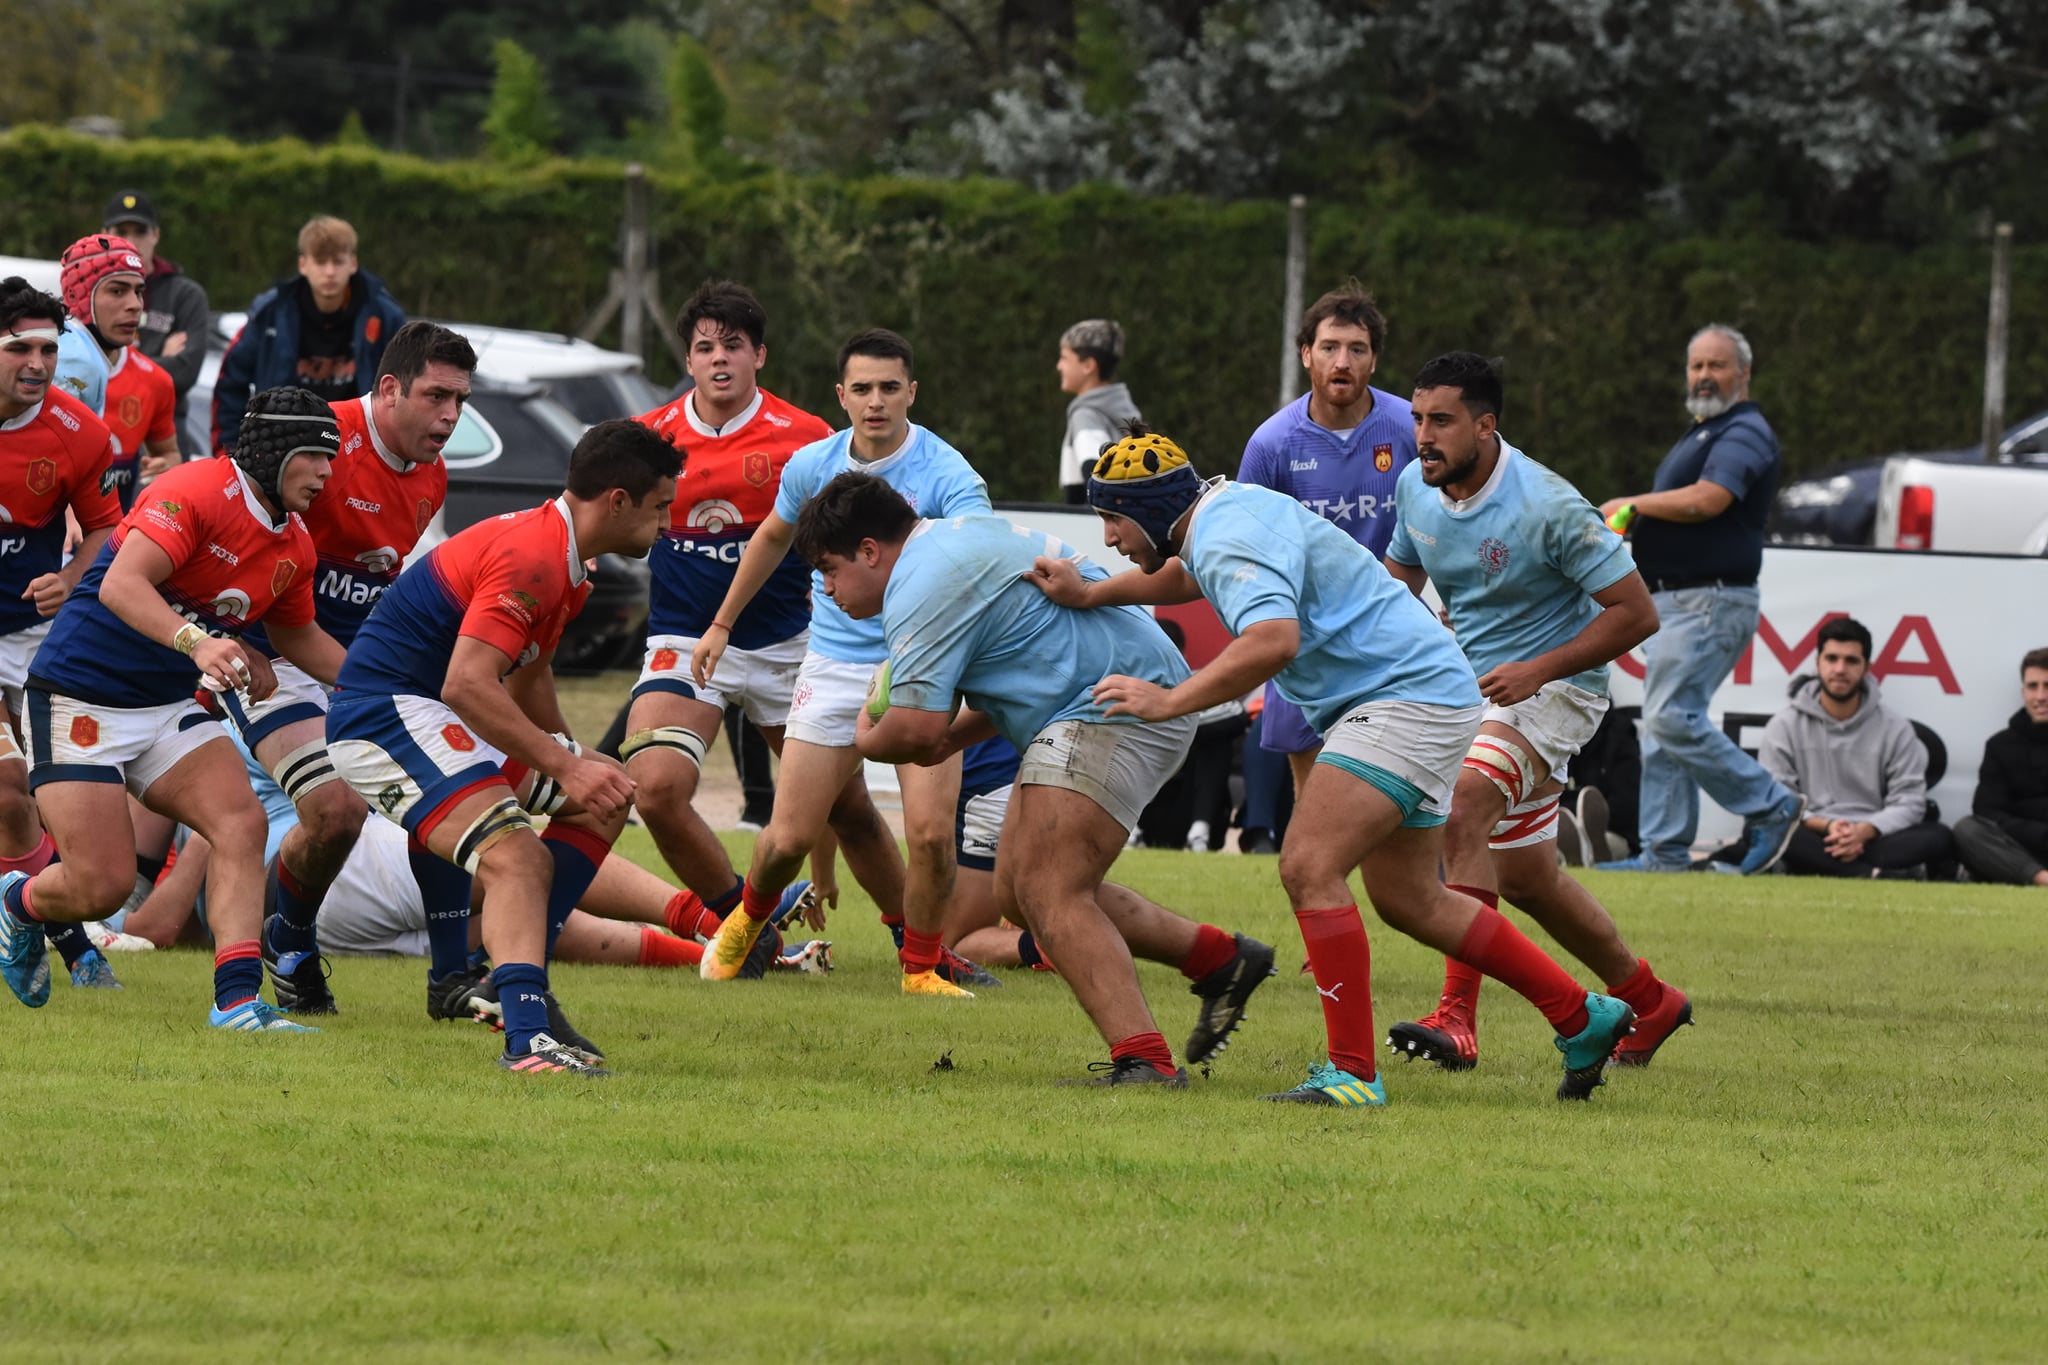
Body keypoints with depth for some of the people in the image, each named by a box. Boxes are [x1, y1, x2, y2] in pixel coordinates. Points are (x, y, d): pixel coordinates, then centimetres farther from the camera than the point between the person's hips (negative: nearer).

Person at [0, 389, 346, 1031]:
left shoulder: (294, 548, 7)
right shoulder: (198, 491, -20)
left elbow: (296, 634, 28)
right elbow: (120, 585, -32)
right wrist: (196, 642, -47)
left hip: (171, 709, 8)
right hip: (83, 701, -8)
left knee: (242, 824, -16)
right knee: (102, 886, -11)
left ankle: (236, 998, -20)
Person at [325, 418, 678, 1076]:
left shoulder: (560, 561, 13)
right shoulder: (530, 558, -22)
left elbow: (526, 676, 28)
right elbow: (467, 683, -29)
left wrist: (577, 761, 24)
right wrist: (563, 766, -27)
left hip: (437, 718, 11)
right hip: (387, 712, -11)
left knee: (606, 802, 16)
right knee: (517, 858, -28)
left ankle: (515, 977, 11)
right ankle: (526, 1036, -43)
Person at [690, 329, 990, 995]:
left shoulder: (947, 475, -16)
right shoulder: (813, 465, -2)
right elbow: (774, 535, 19)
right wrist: (722, 624, 23)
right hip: (835, 661, 3)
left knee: (931, 834, -16)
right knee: (788, 838, 2)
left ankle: (921, 966, 8)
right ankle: (750, 915, 36)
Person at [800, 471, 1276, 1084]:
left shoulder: (922, 584, -14)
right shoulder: (957, 541, 20)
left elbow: (918, 727, -22)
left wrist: (867, 738, 2)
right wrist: (957, 736, 17)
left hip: (1120, 708, -11)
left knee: (1048, 895, -17)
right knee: (1019, 890, 13)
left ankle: (1144, 1061, -27)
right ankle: (1218, 959, 18)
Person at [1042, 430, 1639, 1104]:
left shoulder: (1234, 536, -20)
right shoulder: (1216, 522, 13)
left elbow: (1273, 640, -37)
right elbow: (1189, 574, 38)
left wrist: (1169, 701, -31)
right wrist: (1090, 595, 26)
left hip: (1409, 697, -11)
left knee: (1308, 865, -20)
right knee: (1407, 898, 16)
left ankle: (1353, 1071, -21)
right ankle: (1583, 1017, 24)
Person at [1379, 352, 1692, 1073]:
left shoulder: (1547, 506, -23)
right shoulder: (1417, 487, -3)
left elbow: (1636, 613, -19)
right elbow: (1400, 577, 17)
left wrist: (1537, 669, -26)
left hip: (1554, 689, -8)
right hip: (1471, 686, 8)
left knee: (1464, 804, -31)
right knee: (1524, 877, 14)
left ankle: (1458, 1018, -36)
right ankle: (1648, 1001, 36)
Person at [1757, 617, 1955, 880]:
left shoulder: (1894, 728, 9)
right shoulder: (1784, 727, 7)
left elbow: (1909, 802, 2)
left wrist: (1864, 831, -18)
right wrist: (1825, 826, -18)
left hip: (1871, 839, 1)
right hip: (1814, 842, -1)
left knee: (1939, 837, -27)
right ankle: (1878, 875, -46)